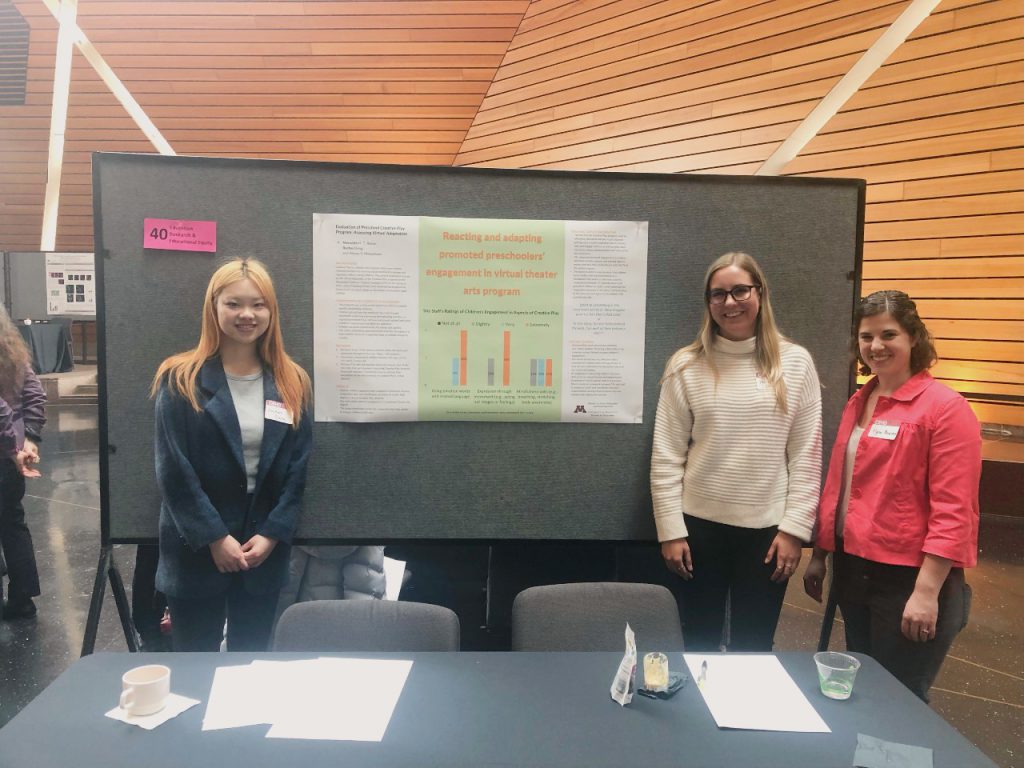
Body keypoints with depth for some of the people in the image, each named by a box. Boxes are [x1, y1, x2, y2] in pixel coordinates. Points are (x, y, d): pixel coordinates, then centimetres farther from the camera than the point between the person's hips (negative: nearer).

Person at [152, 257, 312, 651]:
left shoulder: (291, 383, 3)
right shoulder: (181, 380, -6)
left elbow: (297, 468, 2)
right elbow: (173, 471, -10)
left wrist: (272, 534, -7)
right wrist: (215, 537, -13)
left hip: (266, 551, 3)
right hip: (196, 550, -2)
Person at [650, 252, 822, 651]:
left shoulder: (795, 363, -1)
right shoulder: (686, 366, -3)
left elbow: (807, 456, 0)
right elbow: (666, 457, -3)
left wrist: (794, 528, -4)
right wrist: (671, 530, -5)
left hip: (767, 528, 0)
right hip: (700, 526, 0)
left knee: (754, 646, 14)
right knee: (700, 642, 14)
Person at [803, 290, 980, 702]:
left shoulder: (945, 407, -13)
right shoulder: (858, 402, 8)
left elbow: (953, 511, -17)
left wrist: (927, 591, -20)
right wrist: (819, 555, 15)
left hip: (908, 580, -7)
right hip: (854, 571, 7)